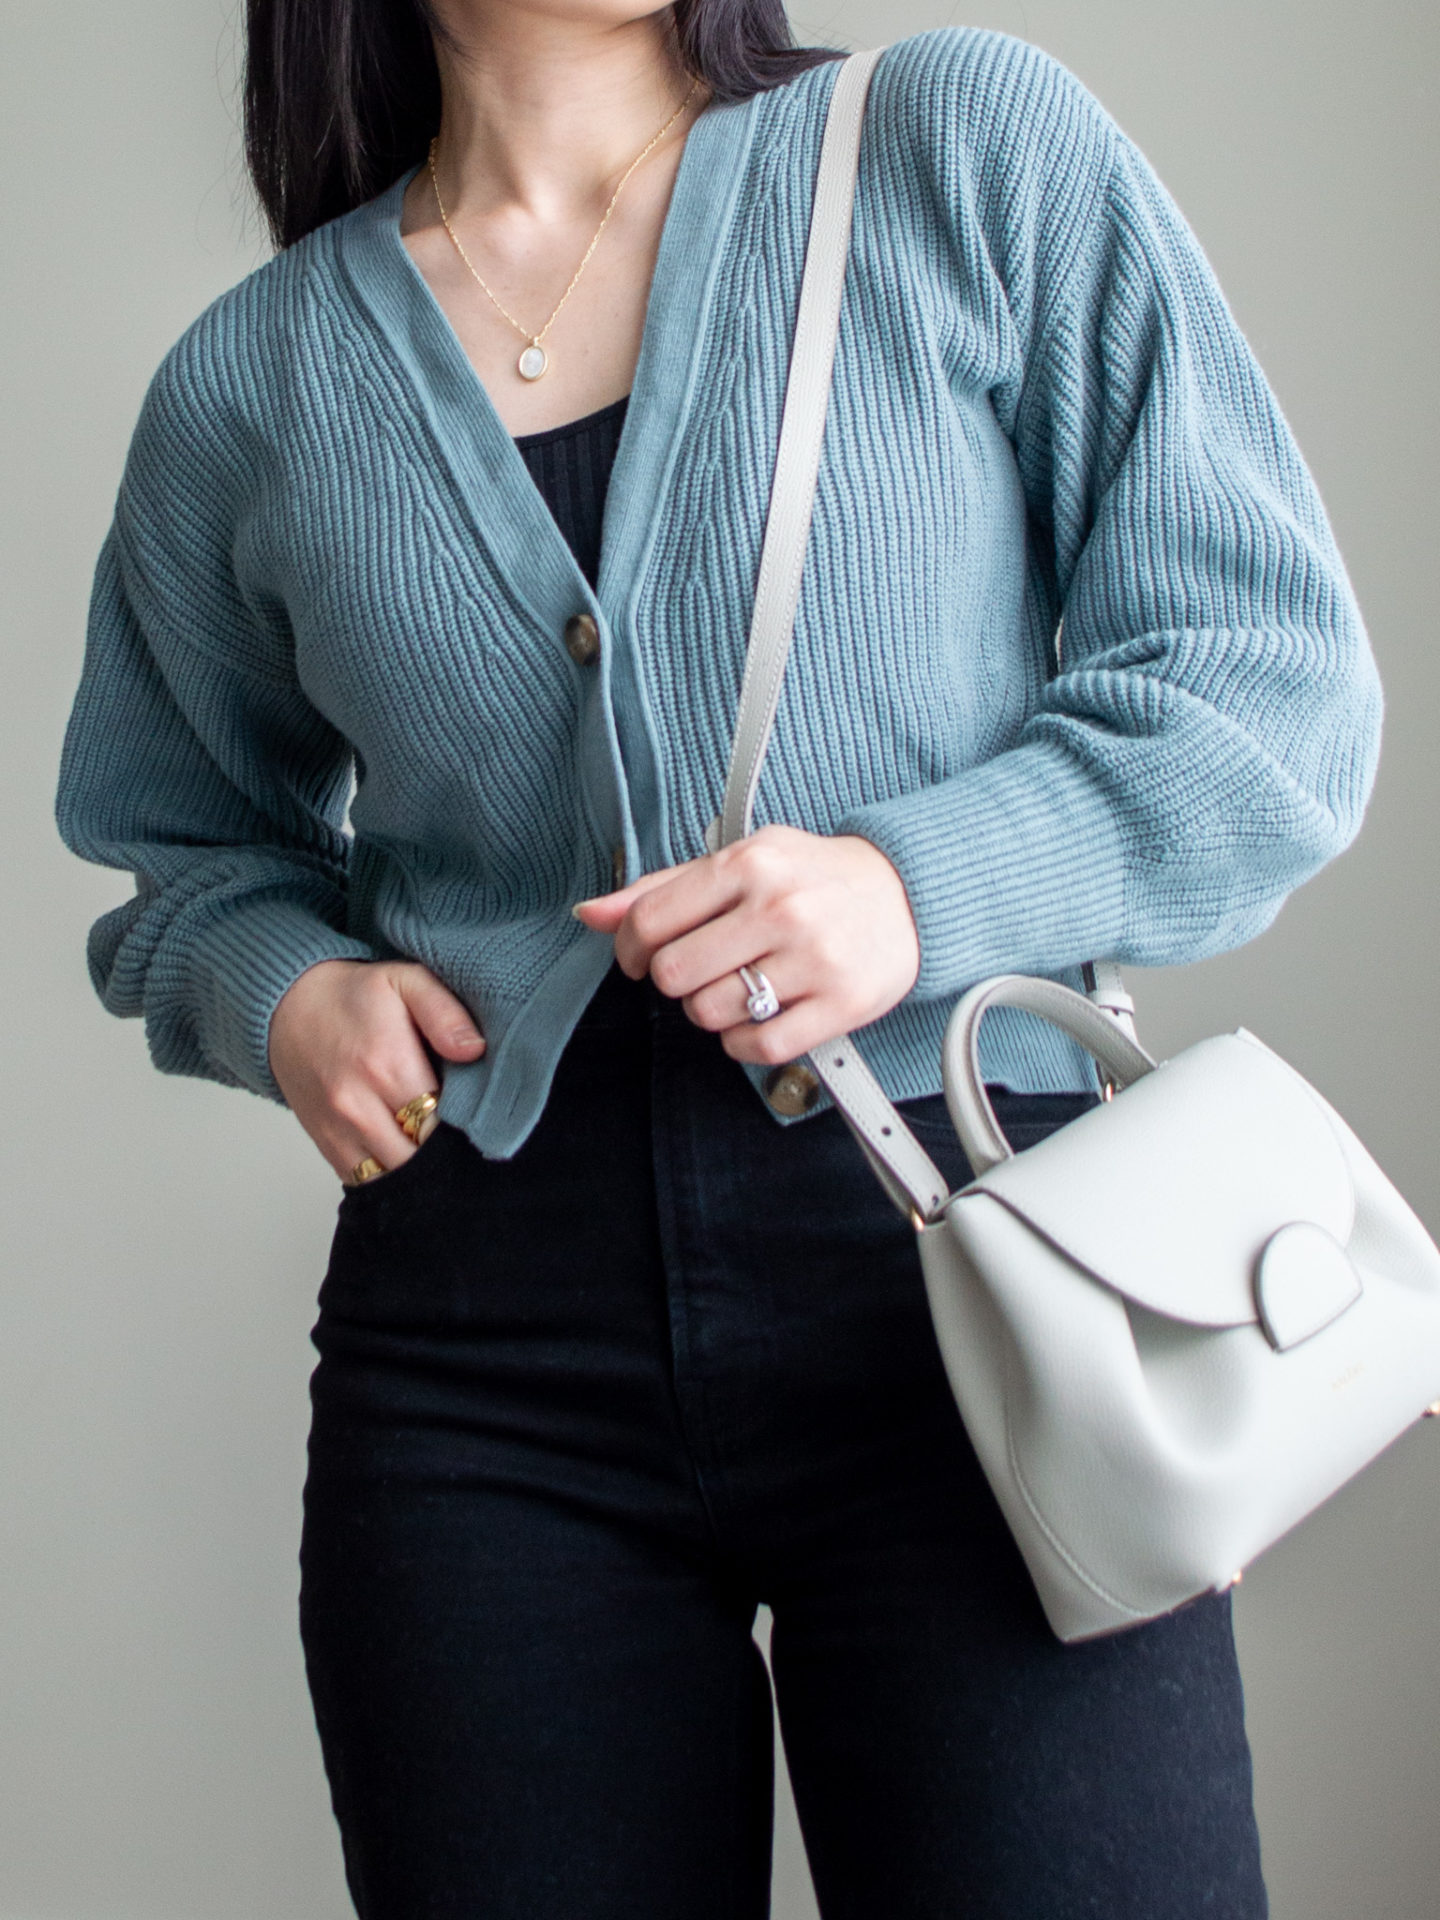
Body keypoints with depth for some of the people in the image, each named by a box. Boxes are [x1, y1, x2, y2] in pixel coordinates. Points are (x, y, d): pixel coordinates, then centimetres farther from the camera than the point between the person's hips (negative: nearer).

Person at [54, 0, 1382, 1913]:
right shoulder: (246, 387, 9)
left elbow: (1279, 683, 1)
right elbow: (188, 838, 23)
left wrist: (923, 883, -16)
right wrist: (280, 988, -1)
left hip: (960, 1261, -2)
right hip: (491, 1355, 2)